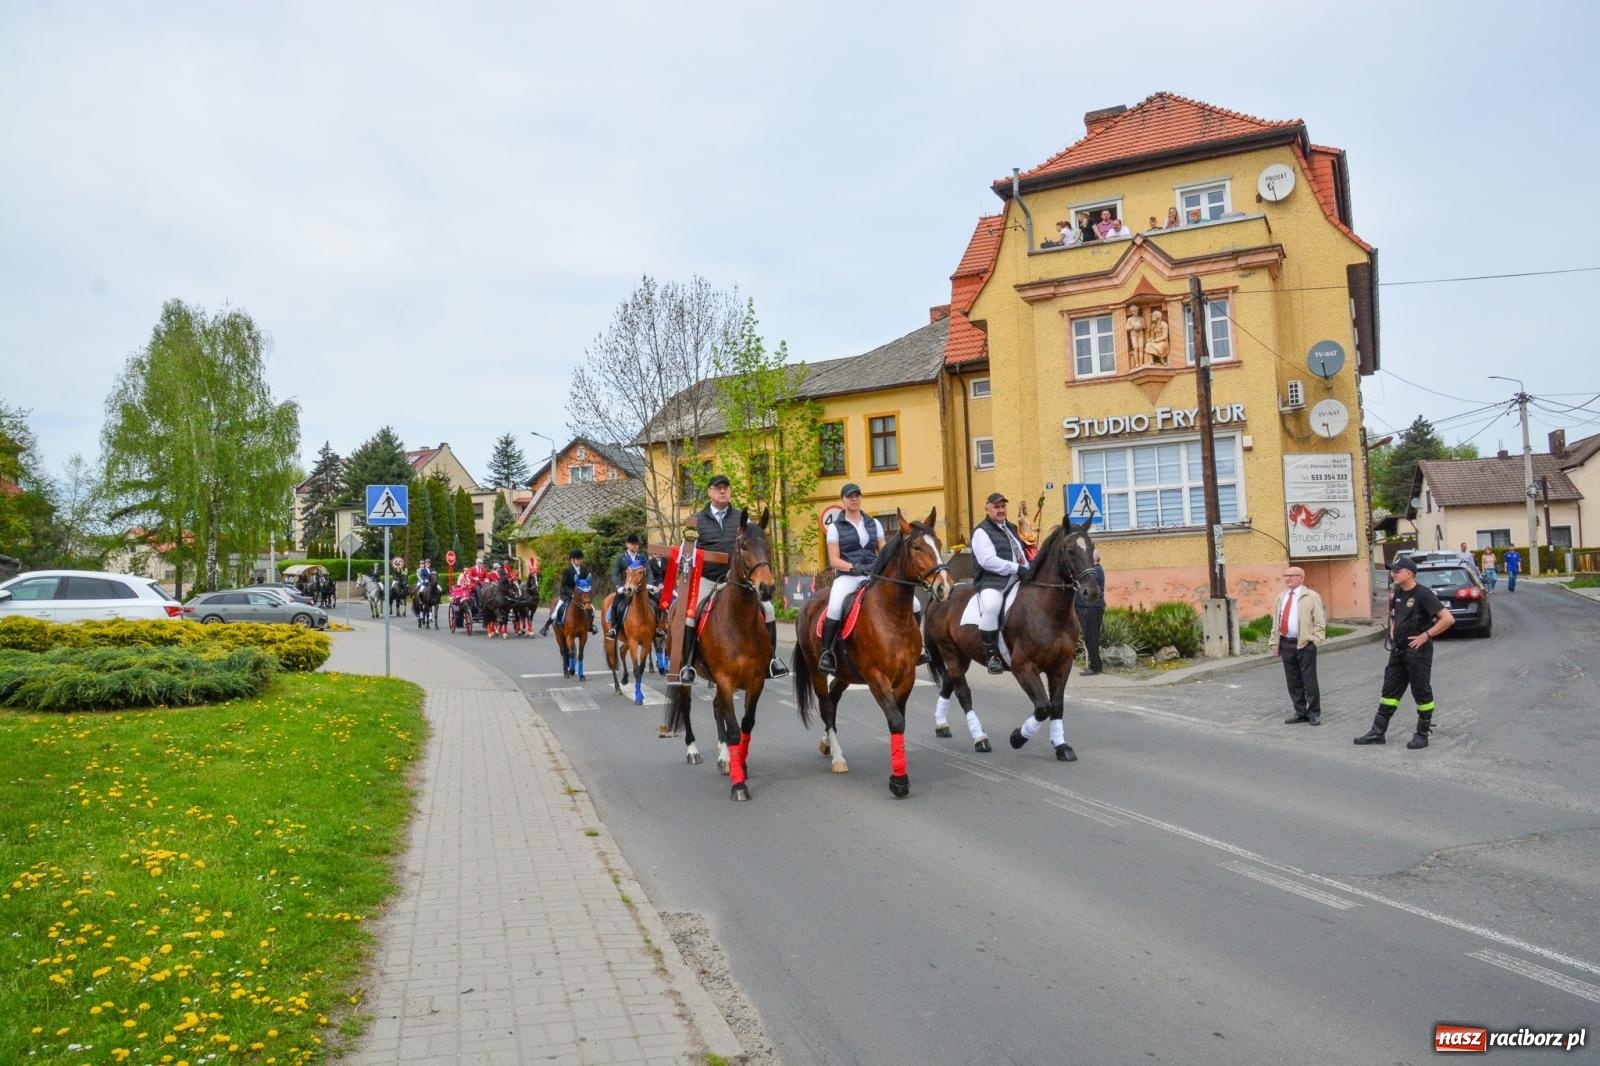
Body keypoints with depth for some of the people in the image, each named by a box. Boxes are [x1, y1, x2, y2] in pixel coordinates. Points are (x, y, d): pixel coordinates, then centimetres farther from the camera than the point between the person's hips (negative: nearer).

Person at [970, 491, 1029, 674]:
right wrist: (1016, 568, -19)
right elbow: (988, 560, -17)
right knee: (990, 606, -38)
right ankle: (990, 655, -26)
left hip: (1017, 580, 9)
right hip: (992, 582, -9)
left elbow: (1020, 553, 31)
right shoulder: (982, 532, -3)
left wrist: (1027, 570, 11)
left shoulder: (1011, 528, 23)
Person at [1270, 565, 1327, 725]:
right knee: (1293, 682, 10)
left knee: (1309, 681, 0)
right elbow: (1276, 622, 16)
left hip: (1305, 644, -6)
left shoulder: (1311, 596, -3)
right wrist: (1274, 643, 12)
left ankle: (1314, 713, 9)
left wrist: (1315, 640, -13)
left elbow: (1319, 621, -5)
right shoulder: (1281, 597, 15)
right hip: (1286, 644, 6)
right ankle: (1300, 712, 20)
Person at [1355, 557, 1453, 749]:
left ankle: (1422, 735, 15)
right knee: (1390, 690, 10)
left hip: (1417, 650, -8)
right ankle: (1378, 732, 14)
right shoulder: (1396, 592, 7)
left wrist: (1426, 635, -19)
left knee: (1422, 693, 4)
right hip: (1398, 649, 8)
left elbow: (1448, 619, -22)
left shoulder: (1423, 594, -16)